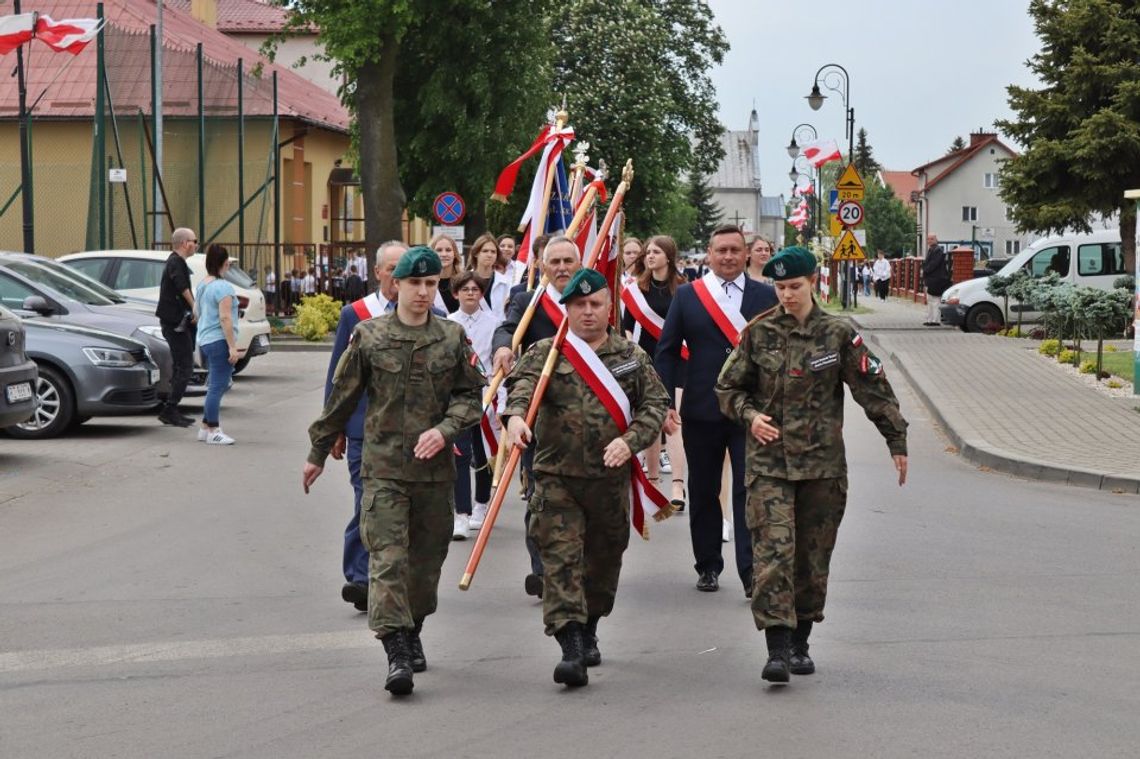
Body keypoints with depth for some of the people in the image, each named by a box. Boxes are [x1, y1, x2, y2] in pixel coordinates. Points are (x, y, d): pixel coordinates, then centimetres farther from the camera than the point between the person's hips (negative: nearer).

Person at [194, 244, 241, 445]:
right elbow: (225, 318, -20)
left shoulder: (202, 286, 14)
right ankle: (213, 432, -6)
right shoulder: (223, 287, -14)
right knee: (217, 386, -7)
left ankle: (205, 428, 19)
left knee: (215, 386, 17)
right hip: (219, 341, -10)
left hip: (204, 340, 10)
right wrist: (232, 346, -19)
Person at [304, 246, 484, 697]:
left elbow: (471, 394, 8)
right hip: (383, 467, -2)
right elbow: (342, 398, 8)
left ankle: (412, 631, 33)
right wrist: (317, 453, 13)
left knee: (427, 557, 12)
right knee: (388, 558, -12)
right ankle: (397, 653, -17)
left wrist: (443, 430, -10)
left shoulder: (452, 338, 5)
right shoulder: (369, 336, 0)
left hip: (435, 469, 3)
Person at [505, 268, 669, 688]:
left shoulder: (632, 357, 8)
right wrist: (516, 414, -40)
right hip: (556, 477, -2)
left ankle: (588, 632, 36)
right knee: (561, 560, -11)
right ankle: (571, 648, -17)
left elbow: (657, 405, 6)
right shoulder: (545, 353, 2)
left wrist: (630, 440, -12)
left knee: (604, 559, 15)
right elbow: (522, 383, -16)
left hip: (611, 477, 2)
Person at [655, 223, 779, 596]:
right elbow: (667, 351, 4)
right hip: (701, 411, 1)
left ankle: (751, 572, -4)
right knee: (703, 493, 10)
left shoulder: (766, 296, 3)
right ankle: (708, 567, 22)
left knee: (749, 492, -6)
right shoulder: (687, 296, 4)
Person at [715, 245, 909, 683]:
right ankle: (777, 649, -16)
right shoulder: (759, 334, 4)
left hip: (823, 462, 1)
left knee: (813, 556, 8)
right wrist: (749, 415, -7)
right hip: (768, 462, 0)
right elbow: (728, 388, 13)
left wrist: (896, 441, 3)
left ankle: (800, 643, 22)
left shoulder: (838, 334, 1)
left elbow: (874, 389, 4)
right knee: (773, 551, -13)